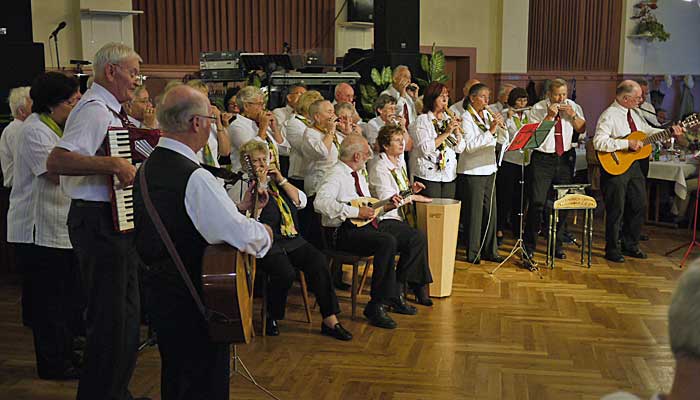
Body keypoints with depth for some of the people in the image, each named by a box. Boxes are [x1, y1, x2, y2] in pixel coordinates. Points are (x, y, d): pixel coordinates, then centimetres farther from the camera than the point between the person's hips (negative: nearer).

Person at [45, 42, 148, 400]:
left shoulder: (112, 111, 14)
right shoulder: (95, 112, -17)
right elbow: (55, 161, -30)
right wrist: (114, 164, -33)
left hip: (119, 220, 11)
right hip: (98, 223, -11)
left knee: (125, 312, 20)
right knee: (108, 317, -2)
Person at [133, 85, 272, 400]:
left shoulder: (146, 169, 6)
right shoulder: (194, 177, -23)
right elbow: (242, 235, -28)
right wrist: (265, 232, -7)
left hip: (157, 288, 9)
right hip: (192, 299, -9)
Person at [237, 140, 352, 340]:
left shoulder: (274, 180, 20)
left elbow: (301, 201, 12)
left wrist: (281, 180, 4)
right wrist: (260, 184, -12)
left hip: (292, 239, 6)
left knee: (319, 262, -19)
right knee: (286, 273, -31)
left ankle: (330, 320, -15)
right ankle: (271, 318, -4)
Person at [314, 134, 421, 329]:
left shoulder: (358, 175, 21)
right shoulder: (335, 175, -10)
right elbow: (320, 202, -27)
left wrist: (386, 206, 8)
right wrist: (356, 211, -27)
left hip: (368, 224, 9)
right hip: (346, 231, -9)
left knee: (415, 239, -2)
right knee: (387, 242, -34)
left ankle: (394, 293, 6)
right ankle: (376, 306, -25)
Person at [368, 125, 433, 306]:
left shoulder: (400, 162, 17)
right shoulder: (379, 167, -11)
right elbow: (387, 200, -19)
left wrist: (411, 188, 10)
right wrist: (413, 197, -12)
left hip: (402, 216, 8)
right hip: (385, 219, -8)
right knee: (419, 237, -26)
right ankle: (418, 286, -13)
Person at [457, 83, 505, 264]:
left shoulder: (489, 116, 12)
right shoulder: (466, 118, -8)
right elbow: (469, 146, -21)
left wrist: (500, 126, 3)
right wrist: (490, 131, -22)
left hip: (488, 169, 7)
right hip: (472, 171, -7)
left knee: (490, 211, 10)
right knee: (473, 212, -1)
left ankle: (489, 250, 20)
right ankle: (472, 252, 9)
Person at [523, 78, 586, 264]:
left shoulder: (573, 106, 9)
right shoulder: (538, 108, -2)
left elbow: (582, 129, 6)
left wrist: (573, 115, -9)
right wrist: (549, 116, -19)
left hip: (566, 158, 4)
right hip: (543, 158, -4)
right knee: (537, 202, -8)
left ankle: (556, 246, 22)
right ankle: (529, 245, 3)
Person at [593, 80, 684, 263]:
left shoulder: (633, 114, 11)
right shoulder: (609, 116, -16)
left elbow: (648, 130, 23)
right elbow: (599, 142, -27)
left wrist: (671, 132, 11)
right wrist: (627, 143, -27)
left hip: (634, 165, 9)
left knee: (639, 206, 13)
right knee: (616, 210, -1)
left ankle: (630, 245, 28)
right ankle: (612, 250, 13)